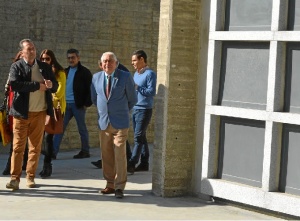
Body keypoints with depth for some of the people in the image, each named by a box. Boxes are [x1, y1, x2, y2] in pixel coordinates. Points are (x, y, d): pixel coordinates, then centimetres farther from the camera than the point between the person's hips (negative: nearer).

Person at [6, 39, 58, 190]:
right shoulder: (16, 67, -1)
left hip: (39, 113, 3)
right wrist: (37, 86, -19)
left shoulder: (45, 67, 9)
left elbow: (55, 86, 9)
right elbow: (14, 84, -18)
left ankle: (30, 177, 15)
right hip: (21, 113, -3)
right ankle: (15, 178, -1)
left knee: (35, 146, 7)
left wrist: (51, 85, -15)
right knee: (18, 146, -3)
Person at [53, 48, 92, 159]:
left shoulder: (84, 72, -4)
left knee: (82, 129, 4)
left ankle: (85, 152, 14)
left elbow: (89, 89, -7)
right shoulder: (65, 71, 15)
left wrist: (87, 104, -13)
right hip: (66, 104, 6)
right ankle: (53, 152, -1)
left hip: (78, 105, -6)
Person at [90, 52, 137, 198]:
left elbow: (132, 99, 6)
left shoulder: (125, 77, -5)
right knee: (106, 156, 6)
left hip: (120, 123, -3)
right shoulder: (96, 78, 5)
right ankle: (110, 185, 15)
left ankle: (119, 187, -3)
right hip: (103, 122, 4)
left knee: (120, 155, -7)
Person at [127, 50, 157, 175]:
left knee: (138, 137, -9)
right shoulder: (136, 74, 15)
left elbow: (152, 92, -18)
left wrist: (137, 87, -20)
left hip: (144, 110, -8)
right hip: (135, 109, 8)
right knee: (141, 137, 11)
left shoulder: (150, 74, -10)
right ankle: (144, 163, 16)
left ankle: (131, 164, -12)